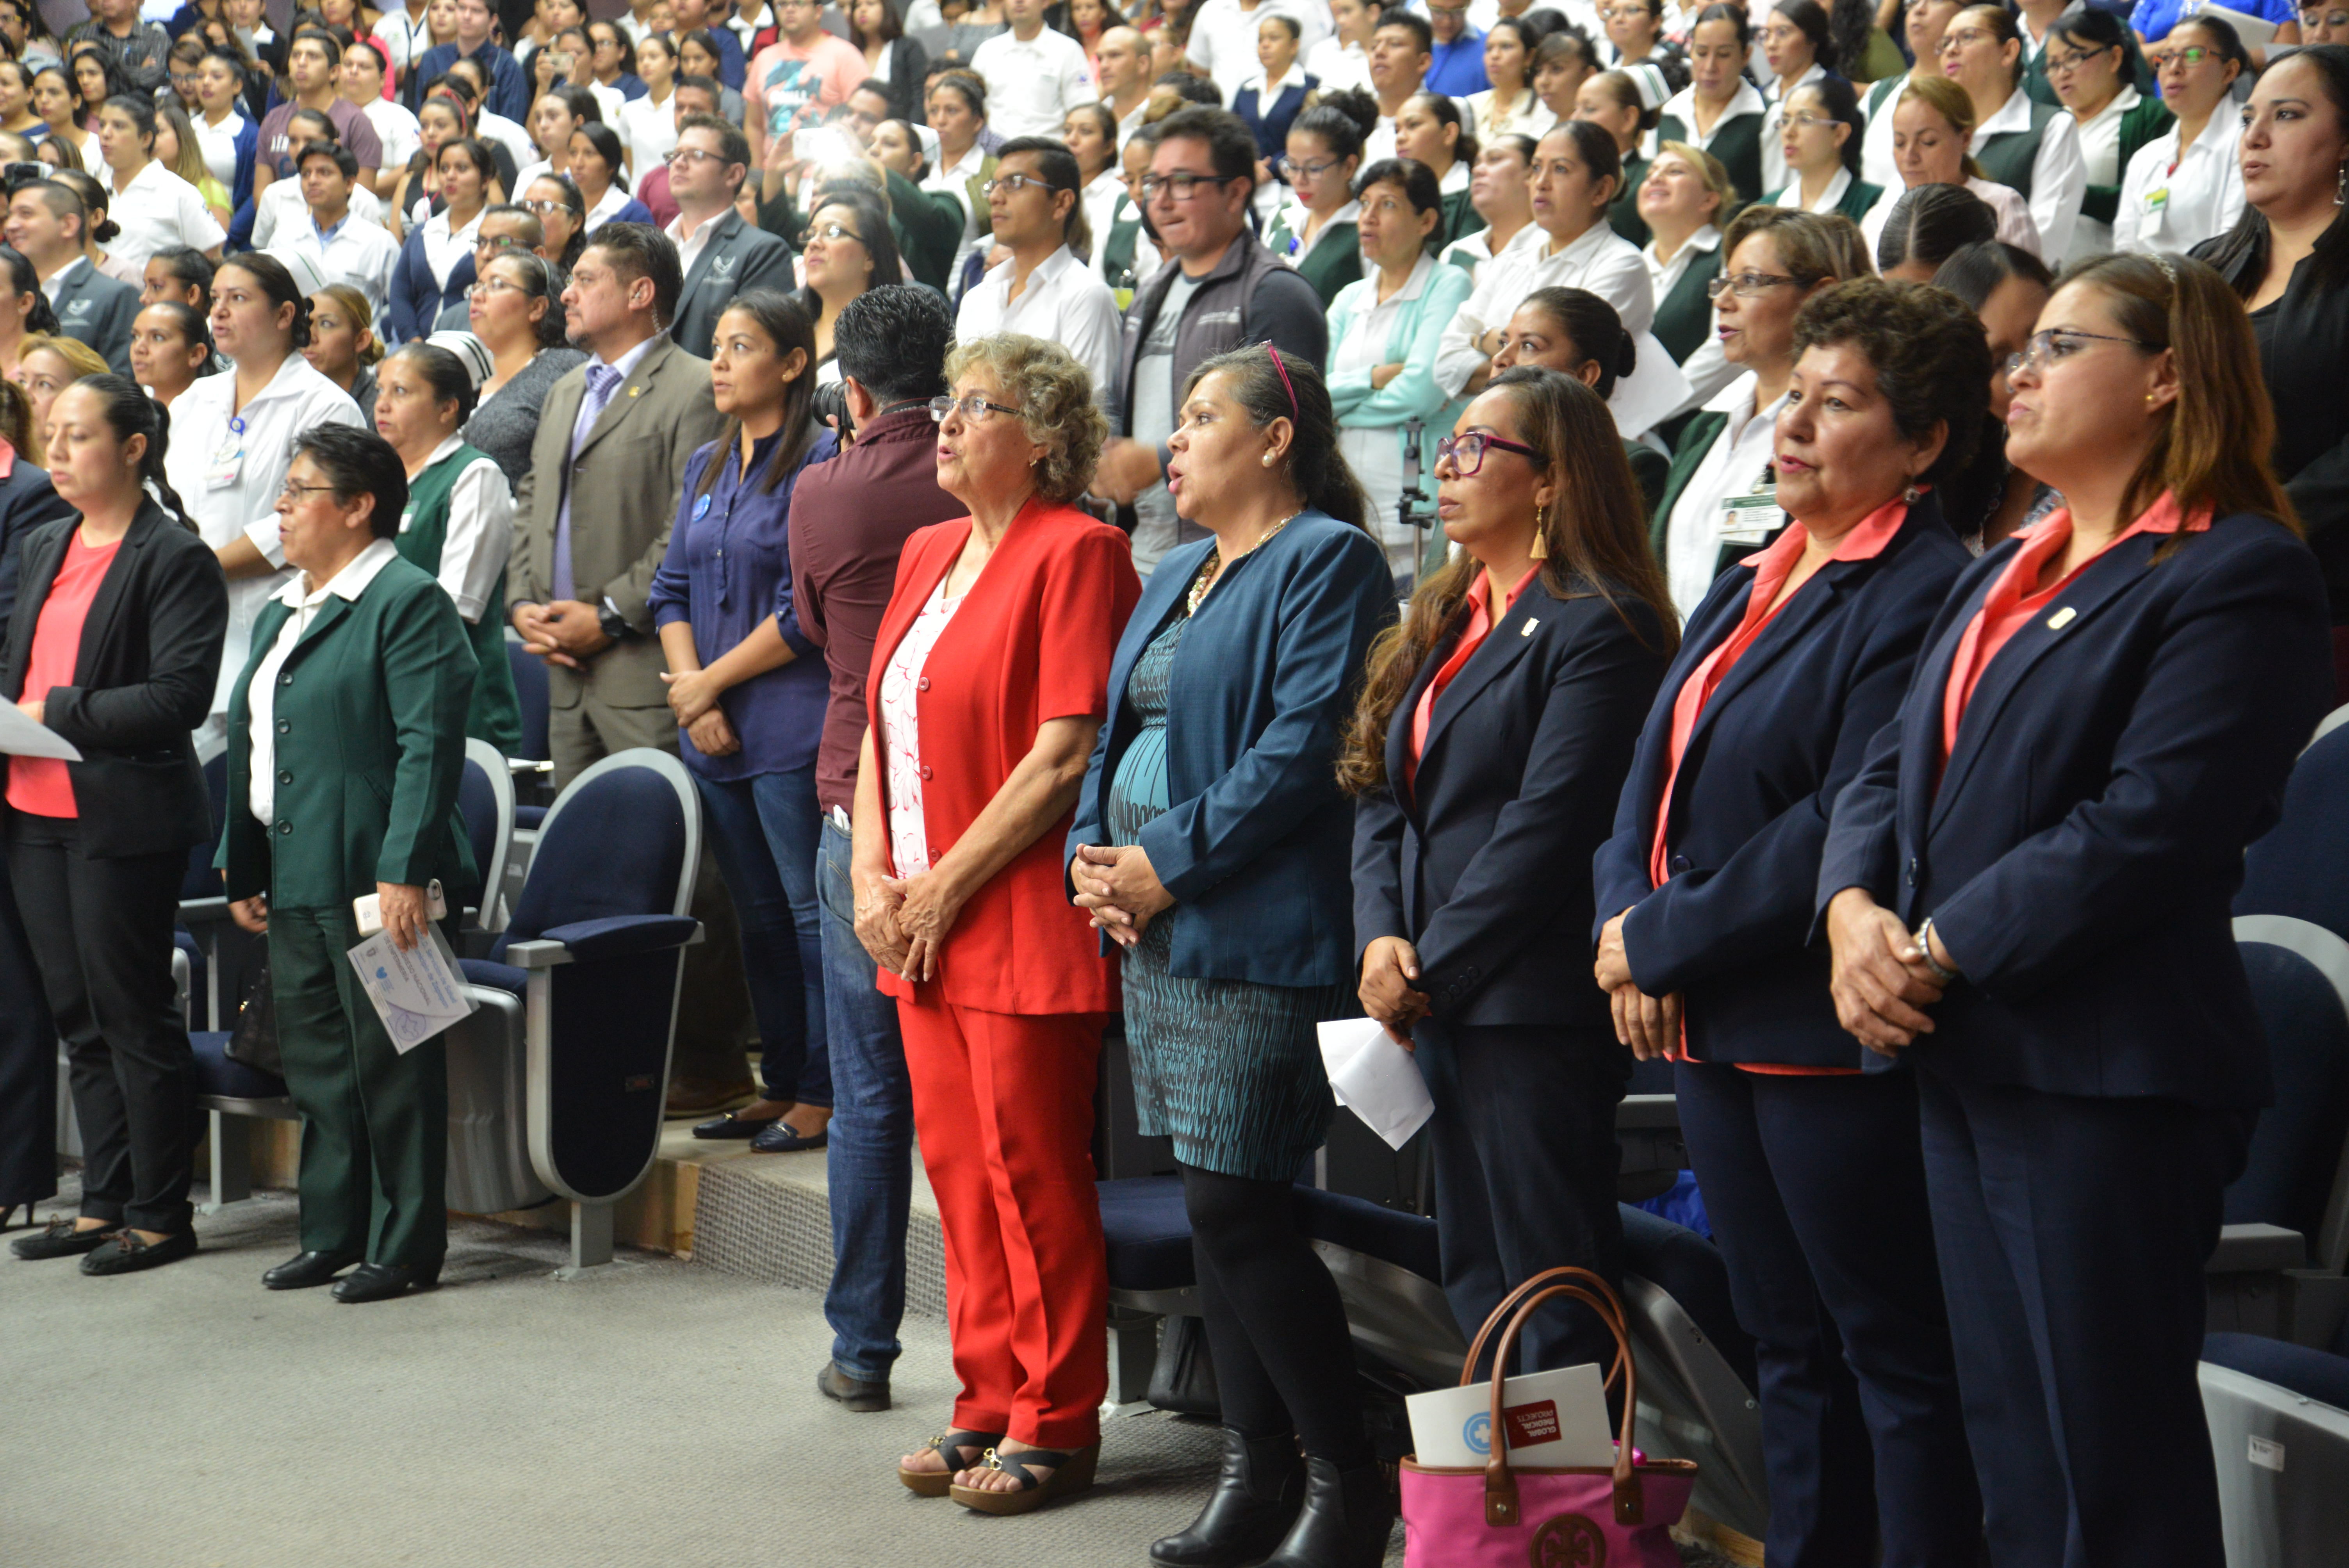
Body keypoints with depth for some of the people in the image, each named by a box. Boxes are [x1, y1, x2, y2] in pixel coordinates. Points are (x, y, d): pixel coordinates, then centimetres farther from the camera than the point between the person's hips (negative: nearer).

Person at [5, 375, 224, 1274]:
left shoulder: (175, 559, -9)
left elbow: (180, 695, -17)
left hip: (125, 819, -8)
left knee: (133, 1015, -1)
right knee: (76, 1016, 12)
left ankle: (160, 1213, 8)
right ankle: (104, 1201, 22)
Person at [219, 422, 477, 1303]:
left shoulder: (408, 602, -10)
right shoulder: (279, 614, 19)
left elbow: (430, 745, -17)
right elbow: (248, 744, 23)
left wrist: (405, 873, -22)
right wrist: (241, 869, 18)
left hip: (373, 877, -9)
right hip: (295, 882, 9)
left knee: (390, 1065, -2)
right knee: (314, 1061, 13)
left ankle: (406, 1248, 6)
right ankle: (333, 1234, 23)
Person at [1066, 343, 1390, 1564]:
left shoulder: (1326, 561, -8)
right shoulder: (1176, 578, 21)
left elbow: (1302, 751, -18)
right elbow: (1119, 733, 21)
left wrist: (1169, 862, -17)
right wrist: (1093, 855, 3)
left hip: (1253, 935, -9)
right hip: (1157, 933, 9)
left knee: (1234, 1209, -9)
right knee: (1214, 1207, 10)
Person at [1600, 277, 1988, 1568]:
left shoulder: (1921, 595, -14)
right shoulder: (1753, 583, 16)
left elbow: (1850, 825, -21)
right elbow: (1657, 772, 15)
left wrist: (1665, 940, -15)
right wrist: (1625, 920, -3)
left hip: (1827, 1028, -9)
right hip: (1712, 1023, 9)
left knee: (1894, 1357, -1)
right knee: (1789, 1348, 17)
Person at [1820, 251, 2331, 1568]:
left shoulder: (2241, 574, -9)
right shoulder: (2006, 576, 20)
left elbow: (2148, 826, -19)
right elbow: (1895, 768, 16)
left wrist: (1940, 953, -17)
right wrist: (1856, 907, -4)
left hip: (2106, 1074, -9)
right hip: (1965, 1061, 9)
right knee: (2009, 1448, 14)